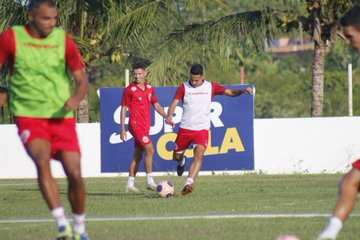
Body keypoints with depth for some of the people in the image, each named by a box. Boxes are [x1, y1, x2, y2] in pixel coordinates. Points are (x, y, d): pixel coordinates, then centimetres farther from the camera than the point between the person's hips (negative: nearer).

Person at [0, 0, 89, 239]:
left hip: (62, 117, 2)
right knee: (42, 161, -28)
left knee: (75, 174, -4)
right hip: (28, 116, -2)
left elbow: (82, 79, 5)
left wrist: (76, 98, -16)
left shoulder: (63, 40, 1)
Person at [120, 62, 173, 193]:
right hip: (136, 125, -7)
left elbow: (156, 105, 21)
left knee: (138, 155, 10)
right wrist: (122, 129, -9)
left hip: (145, 126, 7)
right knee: (149, 149, -17)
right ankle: (150, 181, -15)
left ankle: (130, 184, 16)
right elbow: (123, 109, -5)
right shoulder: (129, 90, -7)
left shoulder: (149, 88, 11)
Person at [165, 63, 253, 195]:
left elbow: (230, 92, 7)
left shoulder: (210, 87, 3)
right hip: (185, 128, 1)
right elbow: (174, 103, -10)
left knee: (199, 155, -23)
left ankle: (188, 184, -31)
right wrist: (169, 116, -30)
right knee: (176, 156, 10)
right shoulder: (183, 87, -1)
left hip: (202, 129, -1)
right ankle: (182, 161, 48)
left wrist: (243, 90, -12)